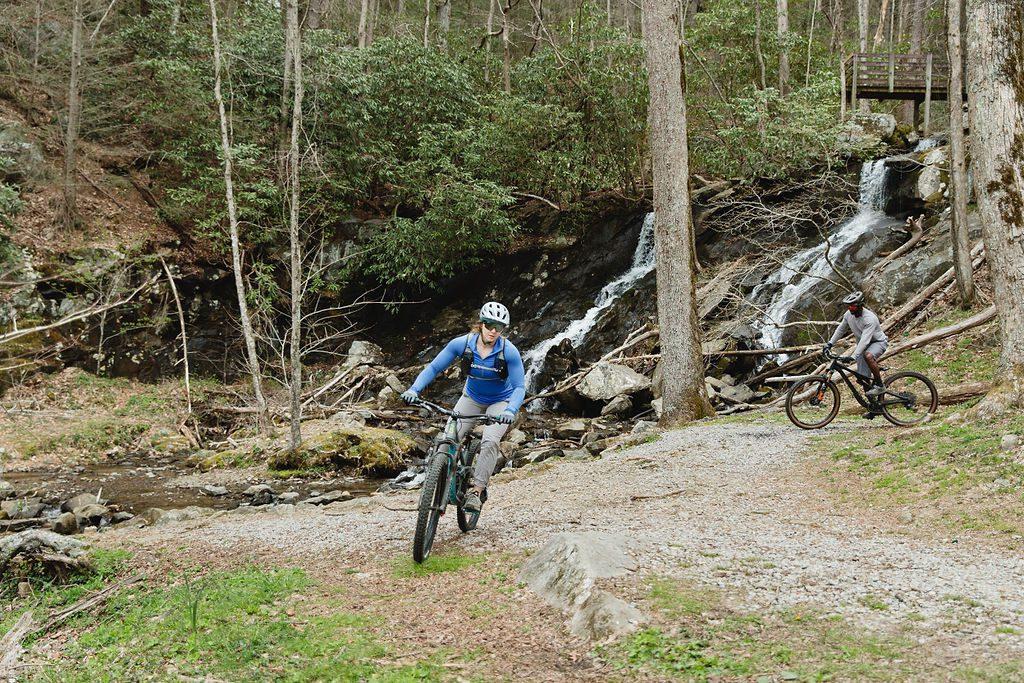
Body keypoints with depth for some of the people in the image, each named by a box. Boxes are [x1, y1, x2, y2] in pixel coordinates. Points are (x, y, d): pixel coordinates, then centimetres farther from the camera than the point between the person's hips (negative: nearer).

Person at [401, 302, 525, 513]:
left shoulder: (509, 351, -26)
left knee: (490, 442, -26)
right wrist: (414, 390, -31)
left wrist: (510, 411, -43)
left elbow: (519, 387, -25)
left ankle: (476, 491, -16)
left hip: (500, 402, -2)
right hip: (472, 398, 2)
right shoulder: (462, 344, -21)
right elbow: (433, 368, -16)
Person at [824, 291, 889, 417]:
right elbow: (841, 329, 8)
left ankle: (880, 386, -24)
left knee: (868, 356, -41)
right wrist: (830, 344, 2)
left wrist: (853, 356, -47)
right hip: (863, 345, 7)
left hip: (878, 342, -7)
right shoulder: (849, 314, -9)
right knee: (864, 378, -1)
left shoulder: (870, 319, -31)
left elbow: (865, 339, -40)